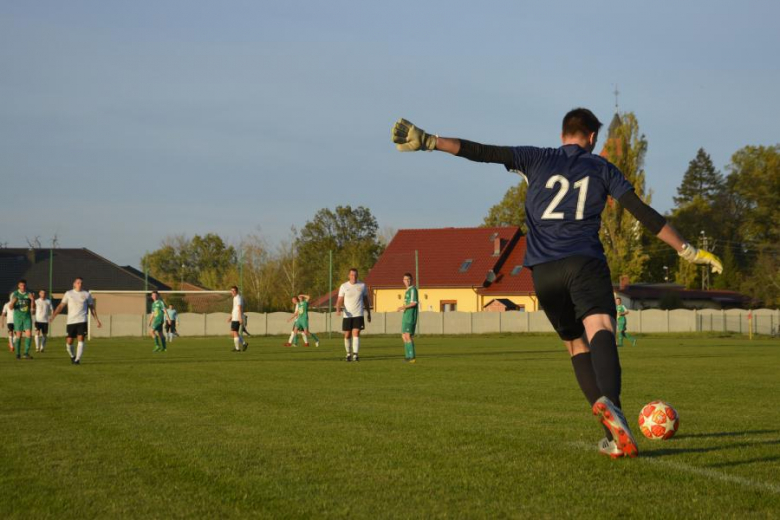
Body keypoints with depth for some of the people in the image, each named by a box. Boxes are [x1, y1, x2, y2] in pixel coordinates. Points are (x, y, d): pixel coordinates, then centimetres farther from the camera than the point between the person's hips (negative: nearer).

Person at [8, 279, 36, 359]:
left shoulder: (29, 294, 2)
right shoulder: (14, 294, -1)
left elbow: (33, 307, 0)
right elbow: (11, 307, -2)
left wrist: (33, 300, -19)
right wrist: (12, 302, -24)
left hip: (27, 317, 1)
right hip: (18, 317, -1)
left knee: (29, 334, -11)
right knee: (18, 335, 0)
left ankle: (26, 353, -7)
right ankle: (18, 354, 10)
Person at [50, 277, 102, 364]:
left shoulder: (86, 294, 8)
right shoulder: (69, 294, 7)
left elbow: (92, 308, 16)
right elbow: (61, 306, 8)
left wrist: (97, 320, 14)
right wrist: (53, 316, -1)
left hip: (82, 321, 0)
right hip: (70, 321, 0)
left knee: (81, 339, -14)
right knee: (69, 341, 1)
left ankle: (77, 359, -13)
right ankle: (72, 356, 27)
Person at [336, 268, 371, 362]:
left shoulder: (362, 285, 5)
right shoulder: (344, 286, 1)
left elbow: (366, 300, 15)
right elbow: (340, 300, -2)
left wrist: (368, 313, 19)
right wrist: (338, 310, -22)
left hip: (358, 315, -1)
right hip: (347, 315, 1)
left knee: (356, 333, -14)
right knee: (347, 335, 6)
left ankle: (355, 354, -18)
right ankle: (349, 353, 24)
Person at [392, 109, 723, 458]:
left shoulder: (536, 159, 15)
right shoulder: (601, 168, 13)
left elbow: (480, 152, 6)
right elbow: (643, 213, 8)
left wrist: (425, 141, 5)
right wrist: (687, 251, 13)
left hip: (543, 272, 3)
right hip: (585, 262, -3)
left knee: (577, 345, 14)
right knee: (600, 331, -23)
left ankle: (616, 436, 3)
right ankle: (609, 401, -55)